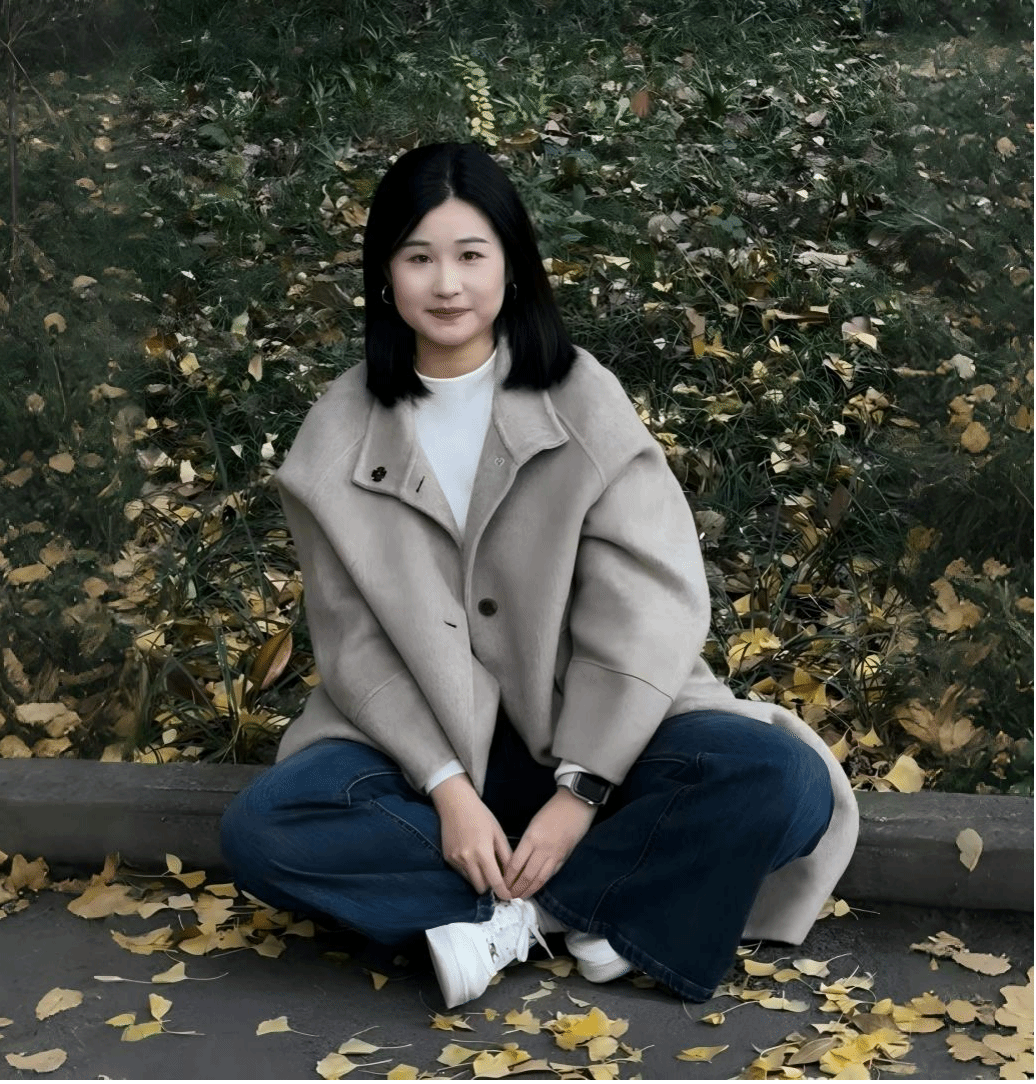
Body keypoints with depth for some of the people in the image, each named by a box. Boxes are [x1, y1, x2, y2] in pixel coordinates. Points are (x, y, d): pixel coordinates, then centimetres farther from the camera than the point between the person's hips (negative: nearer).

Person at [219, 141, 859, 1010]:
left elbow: (643, 614, -12)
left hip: (591, 730, -1)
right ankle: (573, 907, -19)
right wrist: (446, 787, -18)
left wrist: (580, 790, -19)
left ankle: (507, 915, -17)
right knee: (260, 831, -26)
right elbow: (354, 642, -5)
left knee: (784, 783, -26)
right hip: (427, 738, 1)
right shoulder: (341, 436, -2)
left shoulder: (581, 400, -7)